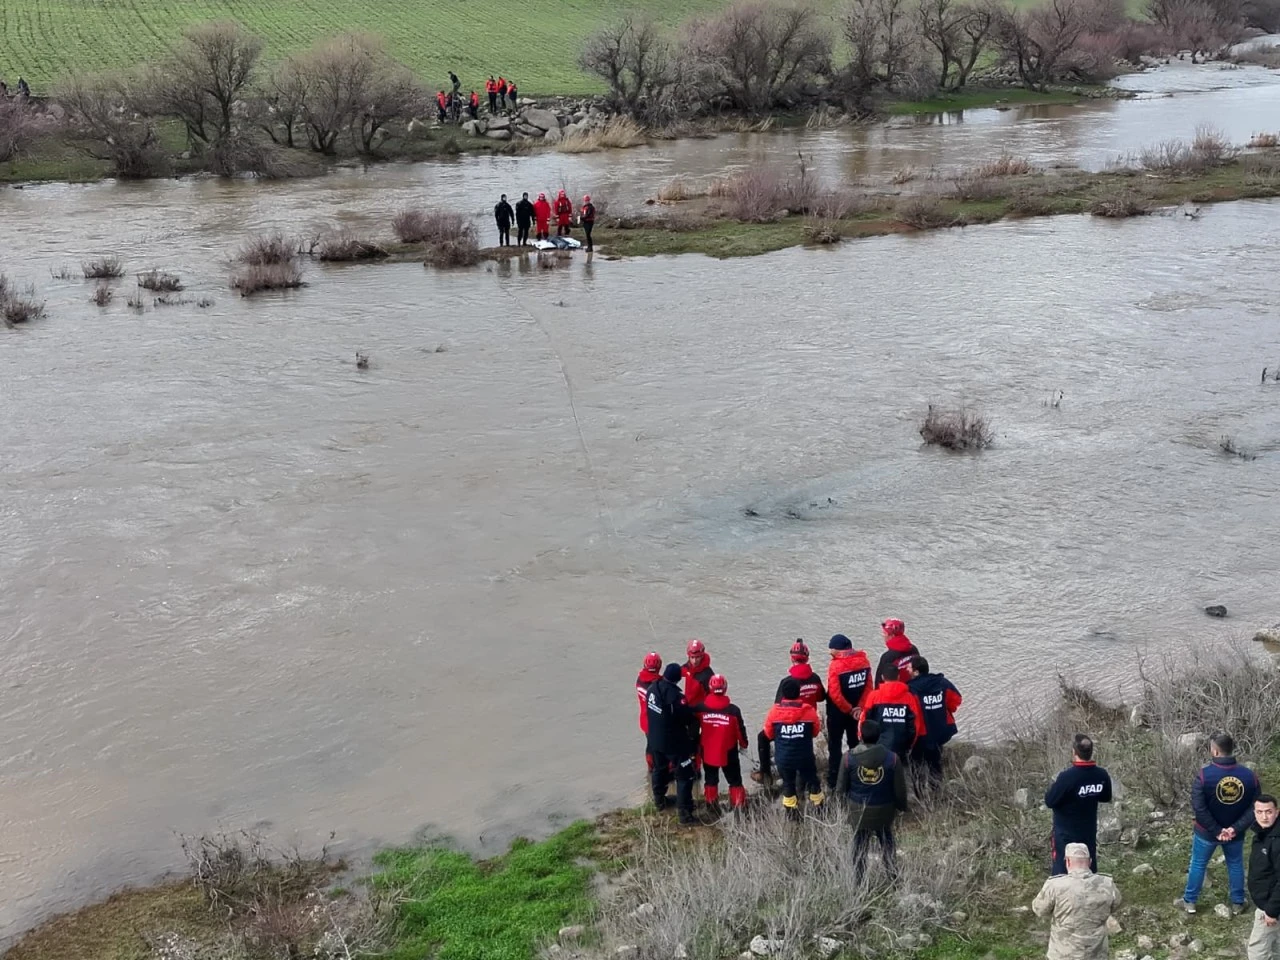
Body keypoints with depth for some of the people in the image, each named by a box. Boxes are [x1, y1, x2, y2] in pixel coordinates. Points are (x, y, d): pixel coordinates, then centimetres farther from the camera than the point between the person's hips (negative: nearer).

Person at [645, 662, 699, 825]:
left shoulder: (652, 688, -8)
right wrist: (692, 732, 1)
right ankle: (685, 813, 6)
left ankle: (659, 800, 47)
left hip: (655, 739, 8)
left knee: (659, 769, 28)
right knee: (685, 777, 4)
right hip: (675, 742, -7)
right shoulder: (675, 696, -30)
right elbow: (689, 718, -20)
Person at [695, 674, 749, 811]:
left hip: (707, 751, 2)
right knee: (734, 780, 12)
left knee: (711, 779, 21)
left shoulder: (700, 708, -14)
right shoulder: (733, 710, -20)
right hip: (728, 752, -2)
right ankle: (738, 806, 15)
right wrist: (743, 744, 10)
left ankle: (711, 805, 30)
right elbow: (740, 729, -9)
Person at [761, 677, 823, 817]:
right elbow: (816, 731, 2)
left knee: (788, 783, 21)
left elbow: (769, 734, 0)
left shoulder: (775, 711, -15)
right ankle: (819, 807, 37)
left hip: (784, 758, 0)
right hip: (805, 757, 0)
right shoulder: (809, 710, -15)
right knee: (812, 780, 22)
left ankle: (791, 812, 30)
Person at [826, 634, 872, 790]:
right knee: (855, 743, 20)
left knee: (835, 746, 7)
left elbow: (834, 694, -24)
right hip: (856, 710, 5)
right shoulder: (863, 661, -5)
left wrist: (848, 710, -12)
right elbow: (868, 686, -4)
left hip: (837, 712, -5)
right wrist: (859, 707, -6)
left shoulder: (836, 665, -23)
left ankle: (833, 781, 9)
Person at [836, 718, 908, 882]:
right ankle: (893, 875, 28)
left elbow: (841, 788, -6)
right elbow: (900, 788, -6)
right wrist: (901, 807, 12)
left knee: (860, 846, 14)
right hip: (884, 811, 1)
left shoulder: (849, 758, -16)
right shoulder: (892, 758, -15)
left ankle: (859, 881, 20)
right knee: (887, 843, 23)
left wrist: (845, 800, 16)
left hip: (858, 811, -1)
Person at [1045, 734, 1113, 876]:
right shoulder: (1102, 775, -8)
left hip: (1066, 834, -5)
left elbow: (1049, 801, -16)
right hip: (1089, 833, 5)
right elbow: (1106, 798, 9)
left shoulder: (1067, 776, -25)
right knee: (1090, 870, 17)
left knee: (1061, 872, 3)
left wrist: (1053, 784, 0)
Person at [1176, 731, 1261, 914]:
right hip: (1235, 833, 2)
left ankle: (1190, 901, 29)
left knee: (1198, 864, 17)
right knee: (1235, 865, 23)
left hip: (1206, 832, -2)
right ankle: (1238, 903, 36)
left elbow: (1198, 808, -23)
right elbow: (1255, 807, -12)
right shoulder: (1249, 775, -14)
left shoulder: (1204, 774, -23)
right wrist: (1236, 828, -16)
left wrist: (1216, 830, -16)